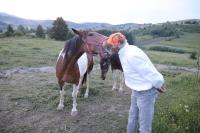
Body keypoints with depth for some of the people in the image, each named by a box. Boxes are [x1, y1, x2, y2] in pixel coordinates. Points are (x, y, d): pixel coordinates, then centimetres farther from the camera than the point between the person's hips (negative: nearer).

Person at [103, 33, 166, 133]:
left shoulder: (131, 56, -31)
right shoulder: (126, 52, 1)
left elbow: (148, 72, -26)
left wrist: (158, 85, -11)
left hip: (146, 92, -9)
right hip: (136, 91, 10)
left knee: (144, 125, 7)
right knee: (132, 118, 27)